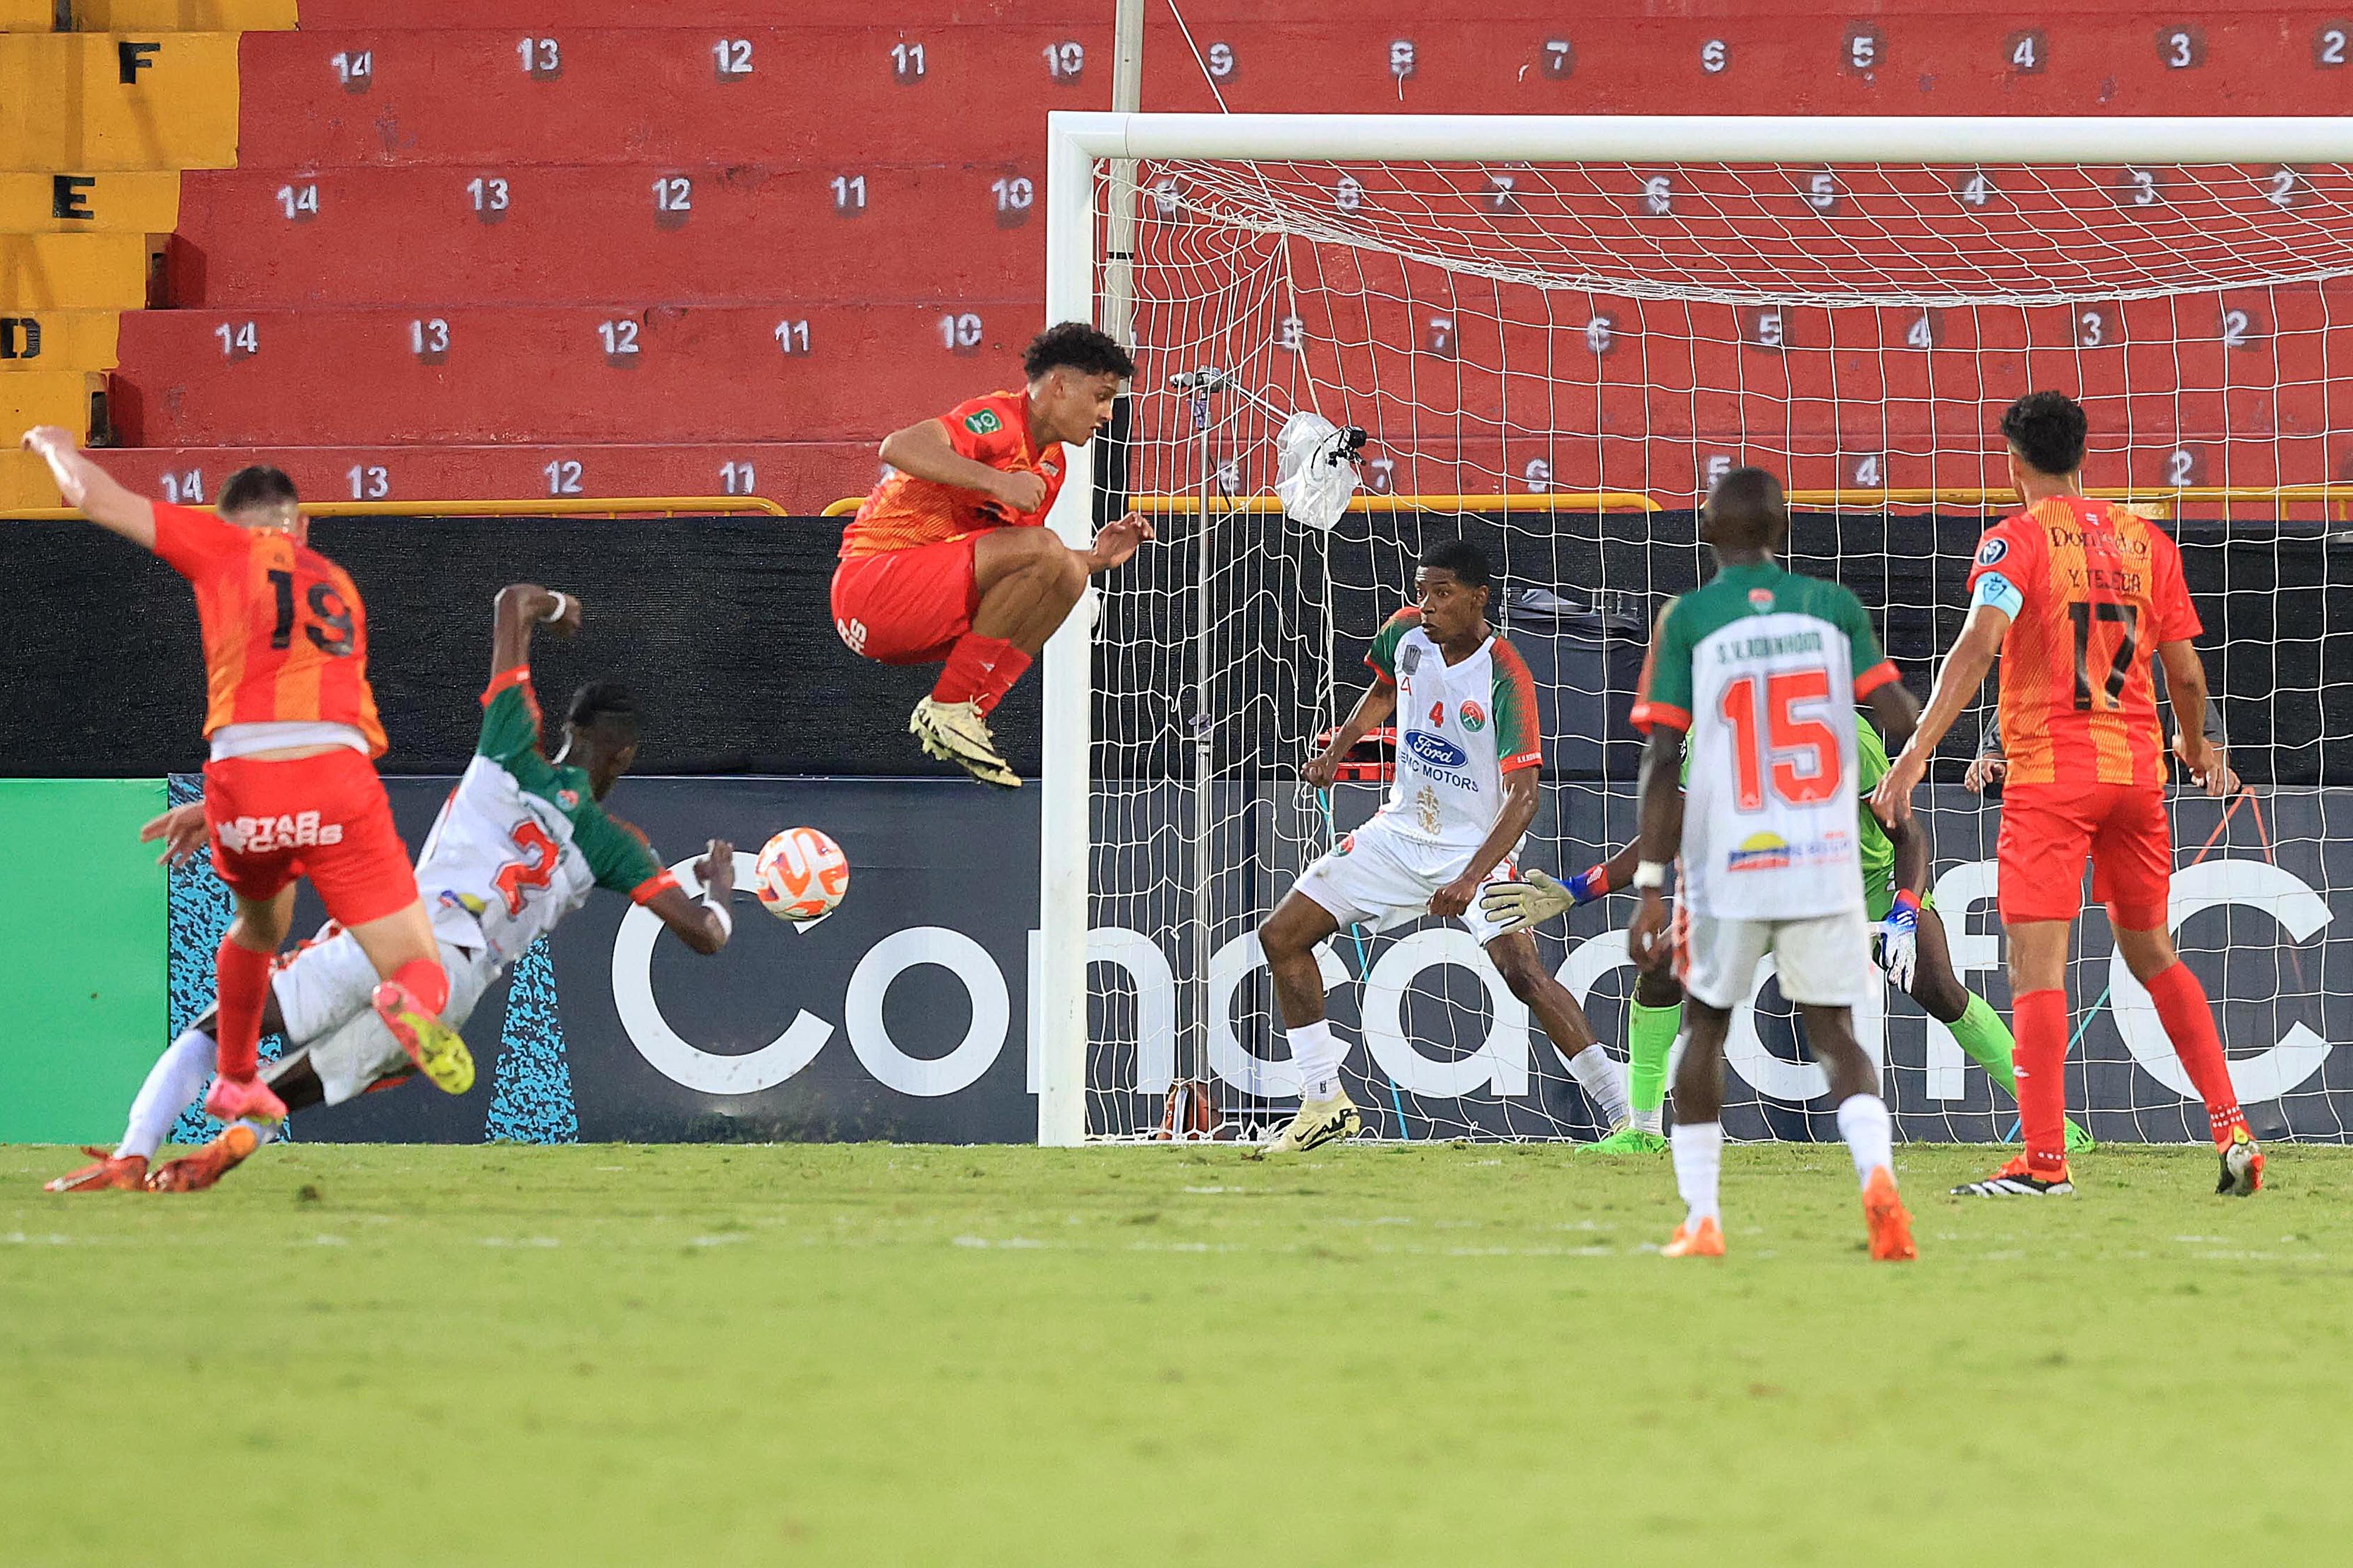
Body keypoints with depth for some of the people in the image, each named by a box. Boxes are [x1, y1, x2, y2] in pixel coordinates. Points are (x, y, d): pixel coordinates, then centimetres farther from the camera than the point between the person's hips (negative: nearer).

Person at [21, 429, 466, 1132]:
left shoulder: (226, 547, 16)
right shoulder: (338, 586, 29)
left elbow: (95, 497, 16)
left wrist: (56, 445, 39)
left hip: (244, 785, 0)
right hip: (339, 782, 0)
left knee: (258, 929, 33)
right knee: (421, 970, 2)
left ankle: (236, 1081, 42)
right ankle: (412, 999, -33)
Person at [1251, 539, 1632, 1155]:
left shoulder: (1506, 679, -24)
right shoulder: (1406, 633, -5)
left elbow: (1523, 797, -29)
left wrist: (1471, 879, -40)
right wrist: (1340, 747, 4)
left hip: (1478, 844, -7)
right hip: (1402, 830, 7)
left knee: (1520, 968, -26)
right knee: (1281, 936, 3)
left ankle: (1624, 1110, -20)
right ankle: (1326, 1104, 12)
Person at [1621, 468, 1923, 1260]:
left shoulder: (1688, 618, -3)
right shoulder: (1833, 606, 3)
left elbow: (1663, 759, -7)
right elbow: (1902, 719, -1)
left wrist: (1652, 885, -7)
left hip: (1727, 866, -1)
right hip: (1825, 861, 1)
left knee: (1705, 1025, 18)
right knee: (1835, 1033, 10)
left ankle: (1700, 1217, 14)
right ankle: (1876, 1171, -18)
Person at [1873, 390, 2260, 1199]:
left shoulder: (2017, 539, -4)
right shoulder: (2146, 540, 11)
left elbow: (1978, 645, -19)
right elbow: (2186, 672, 13)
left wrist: (1917, 751, -24)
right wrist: (2195, 745, 33)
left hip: (2049, 772, -5)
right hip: (2137, 768, 5)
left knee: (2036, 960, -7)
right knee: (2153, 955, 18)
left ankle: (2045, 1159, -14)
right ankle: (2233, 1131, 12)